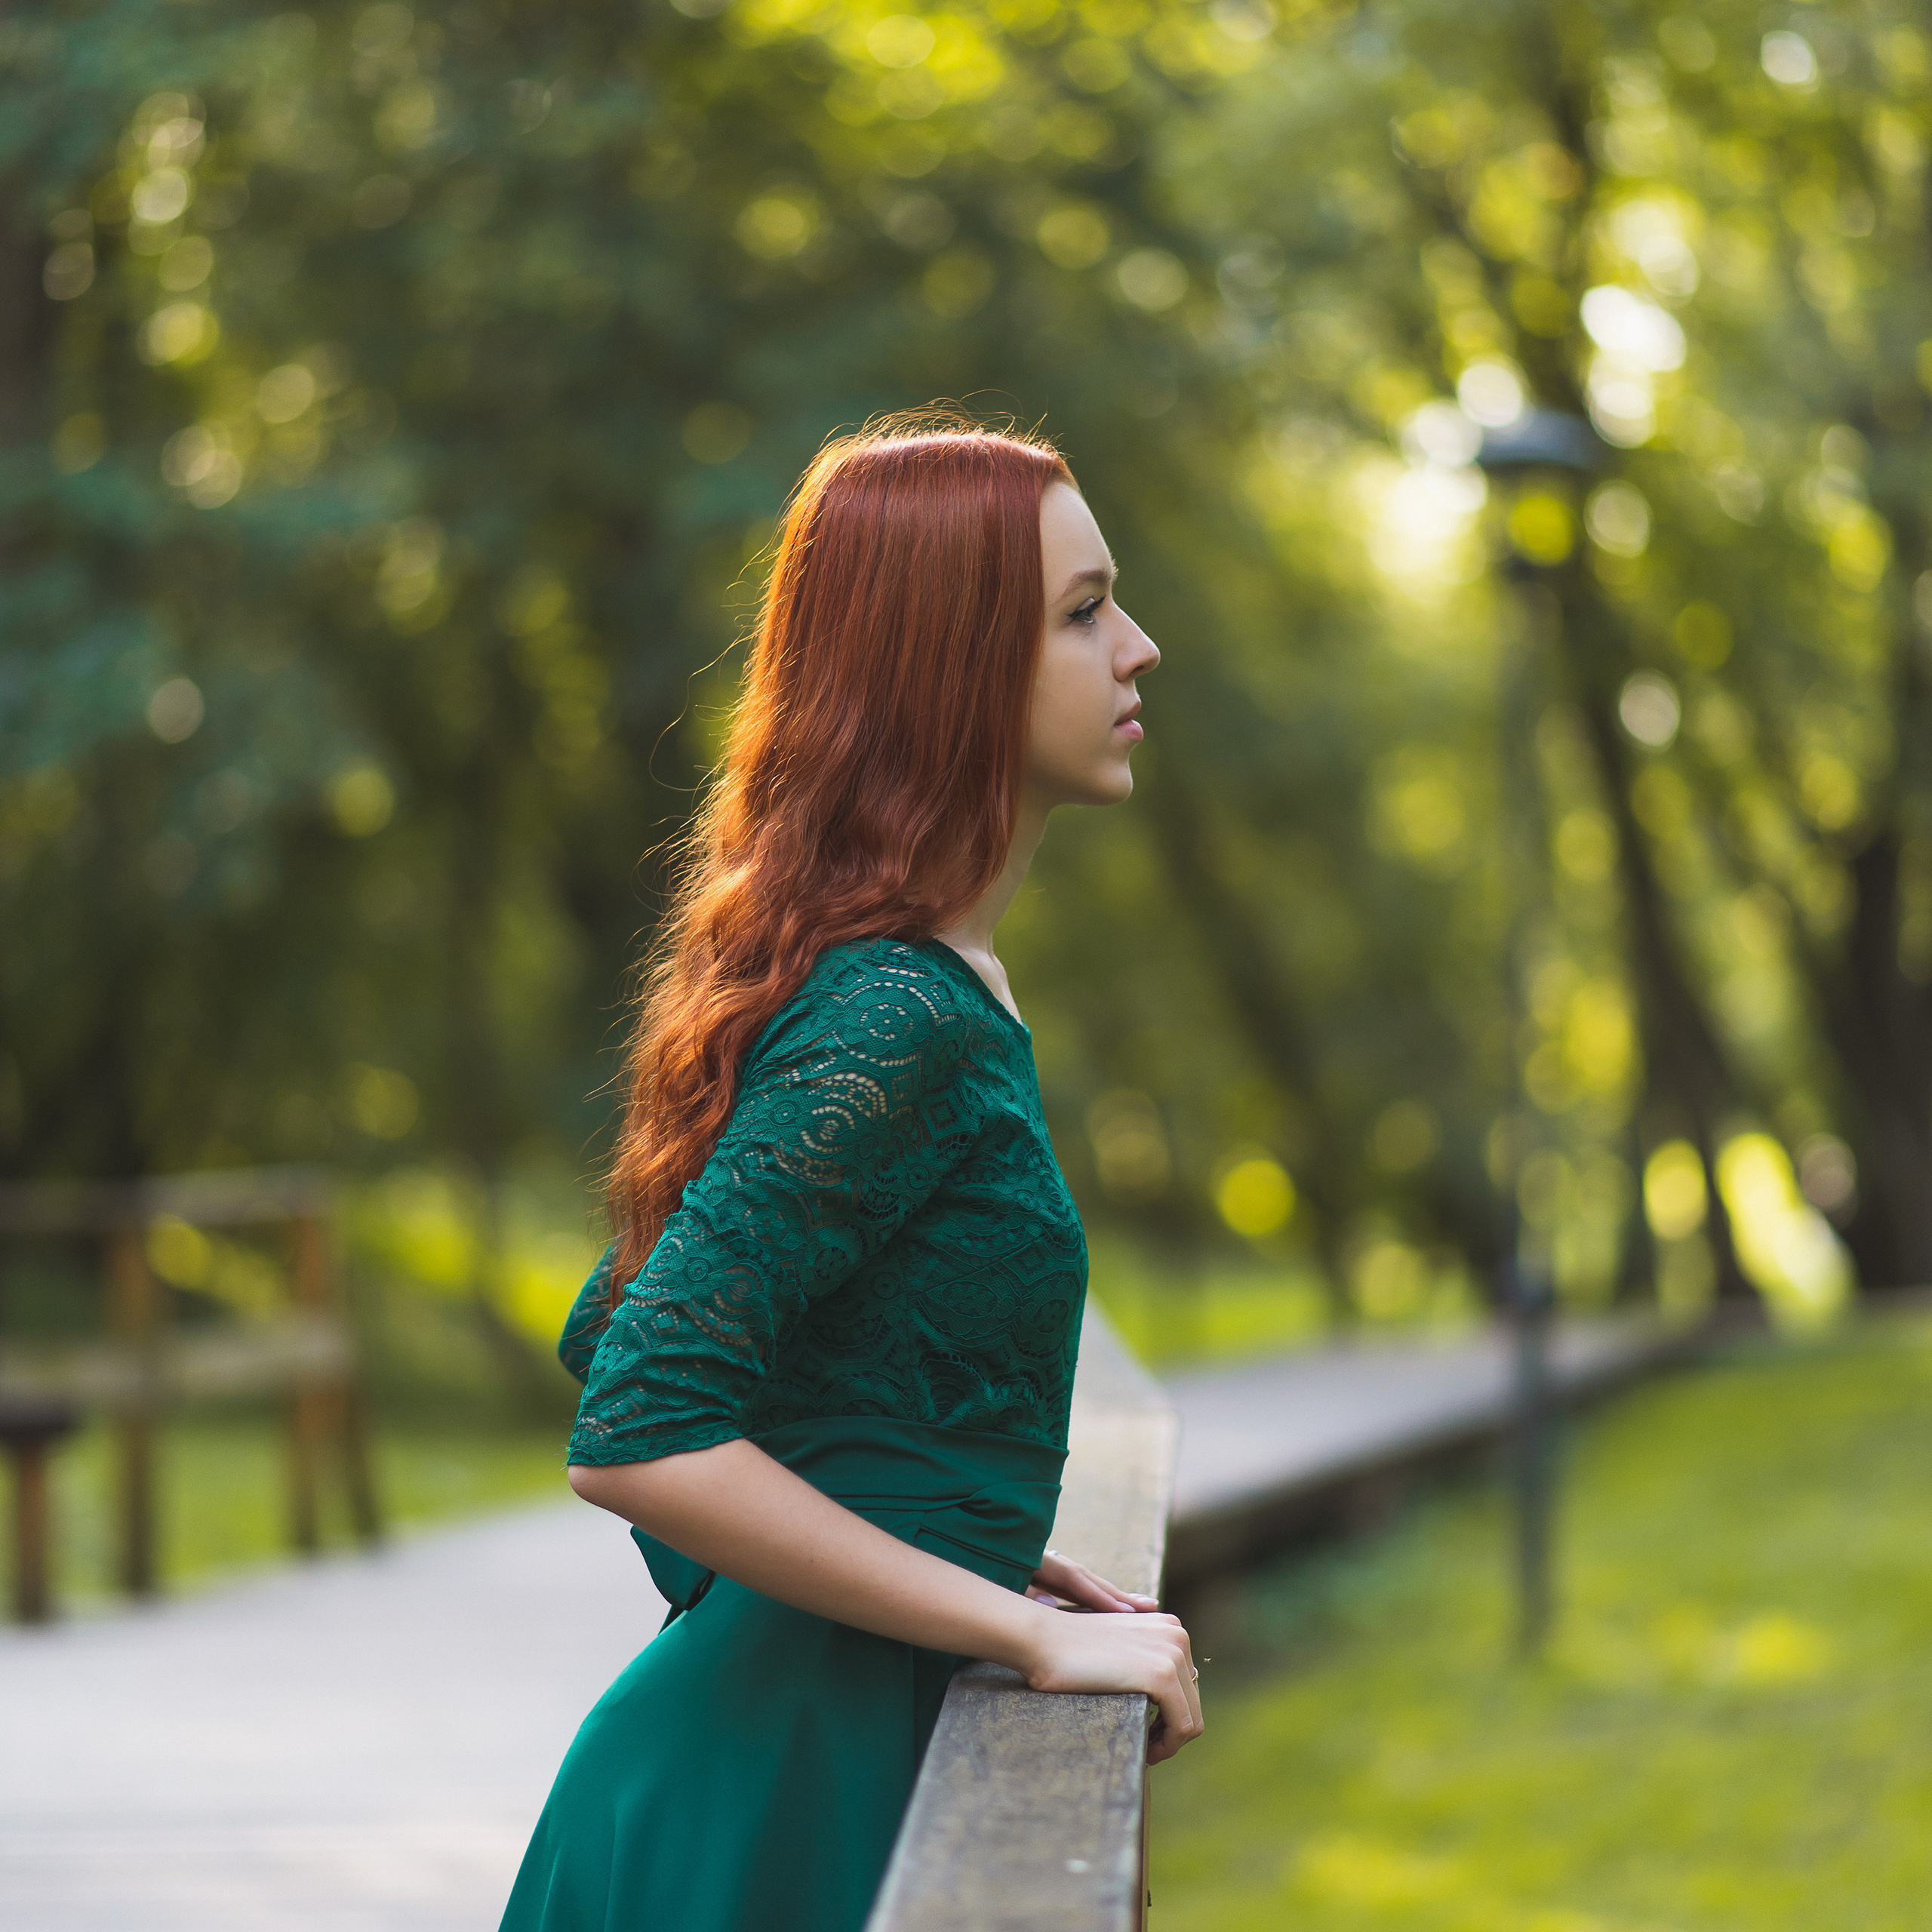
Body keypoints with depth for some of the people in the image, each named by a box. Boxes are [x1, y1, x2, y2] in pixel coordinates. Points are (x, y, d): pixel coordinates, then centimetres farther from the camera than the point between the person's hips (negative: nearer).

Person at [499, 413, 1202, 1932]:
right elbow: (637, 1441, -24)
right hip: (795, 1795, -9)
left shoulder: (876, 983, 10)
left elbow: (611, 1342, 17)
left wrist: (984, 1547, 12)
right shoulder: (902, 1024, -18)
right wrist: (1029, 1630, -19)